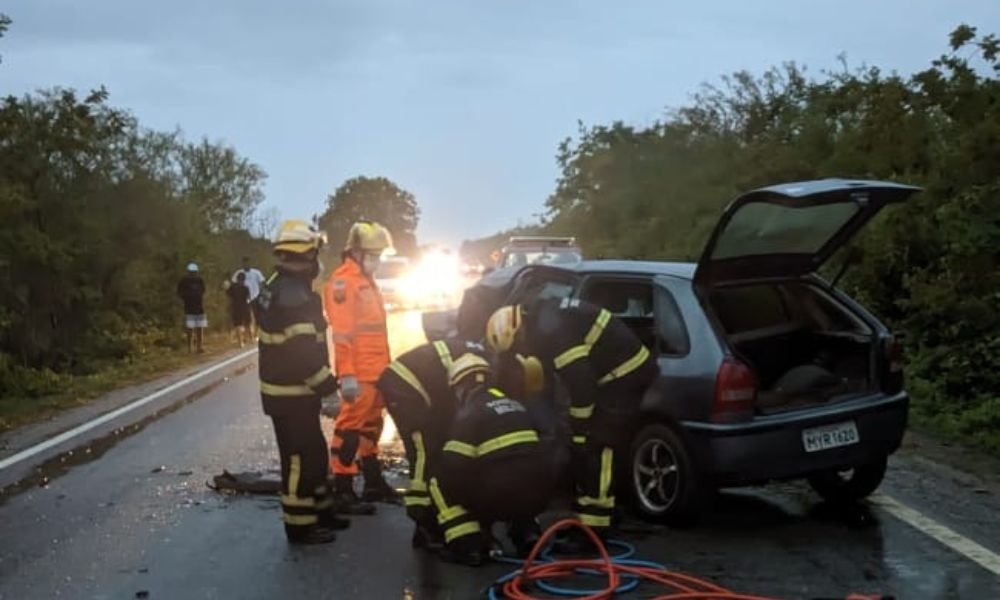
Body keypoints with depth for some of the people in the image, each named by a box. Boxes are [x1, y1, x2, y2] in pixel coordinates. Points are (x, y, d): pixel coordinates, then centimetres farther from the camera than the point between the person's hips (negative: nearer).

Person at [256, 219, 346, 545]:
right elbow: (303, 351, -27)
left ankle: (320, 510, 30)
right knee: (300, 457, -1)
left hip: (285, 388, 10)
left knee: (314, 451, 19)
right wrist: (327, 383, -17)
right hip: (292, 393, -10)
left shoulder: (277, 286, 11)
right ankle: (300, 525, 7)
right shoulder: (294, 295, -23)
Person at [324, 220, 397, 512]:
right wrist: (347, 375, -24)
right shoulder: (343, 280, -13)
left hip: (375, 371, 10)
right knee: (350, 428, -7)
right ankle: (342, 491, -4)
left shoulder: (366, 280, 19)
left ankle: (373, 482, 26)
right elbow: (342, 332, -20)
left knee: (371, 426, 16)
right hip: (358, 374, -10)